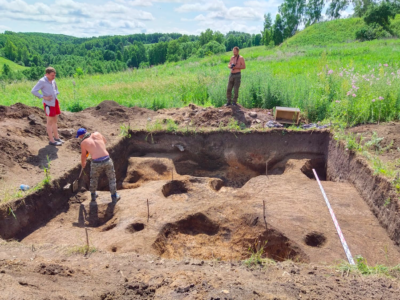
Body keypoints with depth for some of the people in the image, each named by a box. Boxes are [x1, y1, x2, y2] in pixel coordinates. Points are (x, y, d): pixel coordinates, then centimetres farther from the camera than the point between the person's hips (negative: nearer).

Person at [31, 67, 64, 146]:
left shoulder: (53, 80, 9)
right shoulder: (42, 81, -11)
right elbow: (33, 91, -16)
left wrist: (56, 93, 8)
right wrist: (43, 97, -18)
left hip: (55, 102, 7)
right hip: (48, 103, -7)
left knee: (55, 120, 16)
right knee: (50, 122, -1)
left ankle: (56, 137, 28)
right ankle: (51, 140, 5)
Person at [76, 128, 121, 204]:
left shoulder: (83, 143, 5)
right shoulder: (97, 134, 10)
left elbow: (83, 155, 21)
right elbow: (104, 142, 29)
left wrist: (83, 163, 41)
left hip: (96, 163, -1)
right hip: (107, 160, 1)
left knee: (94, 178, 29)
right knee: (112, 178, 24)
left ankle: (93, 195, 45)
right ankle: (114, 197, 31)